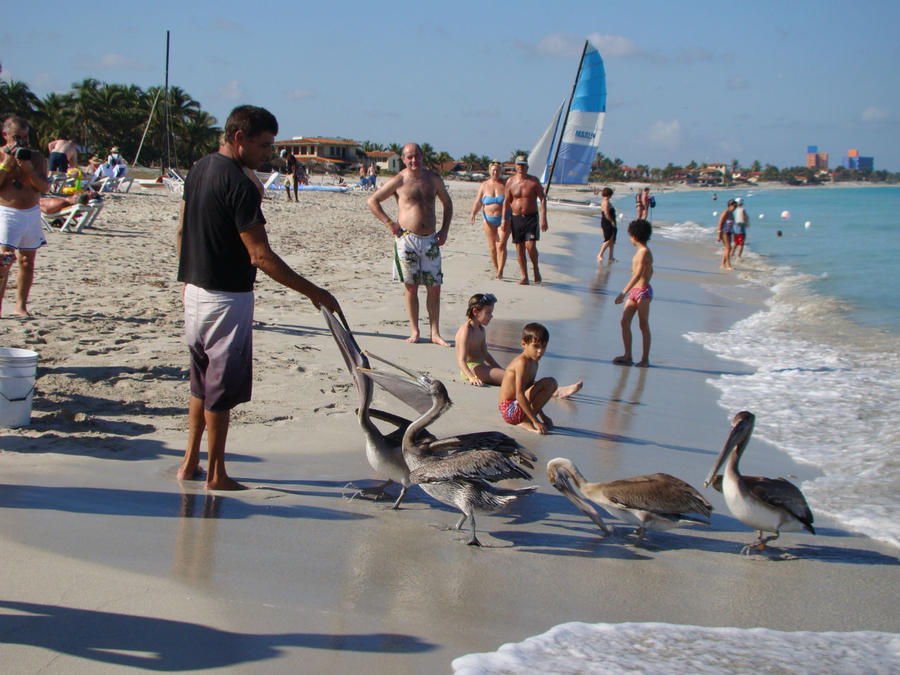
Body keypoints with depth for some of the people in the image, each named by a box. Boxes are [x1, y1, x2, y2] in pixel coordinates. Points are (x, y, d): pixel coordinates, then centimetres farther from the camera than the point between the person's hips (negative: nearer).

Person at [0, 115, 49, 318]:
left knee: (27, 262, 7)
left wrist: (29, 169, -13)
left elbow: (45, 187, 0)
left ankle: (21, 306, 16)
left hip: (32, 214, 4)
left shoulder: (35, 156, 8)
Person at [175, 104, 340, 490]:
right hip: (227, 298, -9)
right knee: (222, 390, 2)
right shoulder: (239, 185, -21)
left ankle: (190, 463, 26)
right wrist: (312, 292, -20)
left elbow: (181, 233, 15)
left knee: (201, 385, 19)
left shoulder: (198, 169, 7)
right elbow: (261, 256, -23)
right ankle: (216, 476, 12)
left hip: (195, 291, 9)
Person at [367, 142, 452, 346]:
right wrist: (390, 224, -4)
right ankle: (414, 331, 10)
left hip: (430, 239, 3)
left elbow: (447, 203, 21)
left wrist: (444, 230, 9)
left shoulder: (433, 178, 9)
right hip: (407, 239, -3)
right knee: (411, 287, 1)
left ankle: (435, 333, 5)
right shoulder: (399, 181, -2)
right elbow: (371, 201, 2)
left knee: (434, 288, 1)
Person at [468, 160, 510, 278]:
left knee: (501, 246, -14)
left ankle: (500, 272, -17)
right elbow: (478, 203, 4)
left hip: (504, 220, -3)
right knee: (492, 247, 6)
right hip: (489, 220, 3)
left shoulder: (506, 184, 0)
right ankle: (496, 270, 19)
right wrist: (473, 214, -13)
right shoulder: (484, 185, 6)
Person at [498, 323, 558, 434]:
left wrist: (542, 416, 23)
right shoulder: (522, 363, -20)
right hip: (509, 410, -10)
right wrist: (536, 421, -27)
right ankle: (526, 421, -12)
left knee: (551, 383, 15)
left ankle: (526, 419, 7)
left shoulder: (533, 363, 11)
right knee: (549, 382, -19)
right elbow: (520, 395, -26)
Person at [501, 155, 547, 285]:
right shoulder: (510, 182, 5)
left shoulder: (534, 181, -2)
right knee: (519, 248, 2)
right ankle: (524, 277, 9)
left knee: (530, 246, -16)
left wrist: (543, 218, -10)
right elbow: (506, 201, 11)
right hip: (516, 218, 3)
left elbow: (543, 199, -2)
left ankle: (536, 269, 9)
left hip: (531, 217, -3)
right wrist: (504, 219, 3)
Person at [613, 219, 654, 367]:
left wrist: (623, 293, -28)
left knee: (643, 325, -2)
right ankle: (627, 356, 8)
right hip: (634, 291, 9)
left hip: (643, 292, -9)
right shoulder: (641, 251, 14)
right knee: (625, 322, 4)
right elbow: (650, 272, 25)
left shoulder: (644, 252, -15)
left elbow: (638, 275, -24)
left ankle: (645, 358, 5)